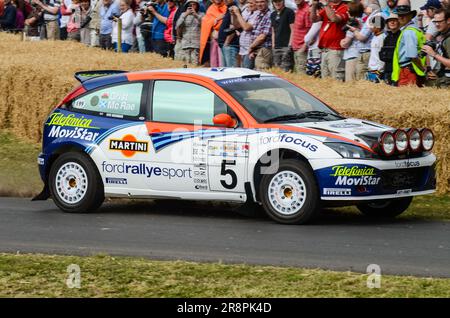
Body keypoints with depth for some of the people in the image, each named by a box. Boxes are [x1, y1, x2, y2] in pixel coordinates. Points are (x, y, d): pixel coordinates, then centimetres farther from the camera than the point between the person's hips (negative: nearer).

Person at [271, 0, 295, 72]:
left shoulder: (289, 12, -3)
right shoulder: (273, 15, 17)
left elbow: (293, 30, -7)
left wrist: (290, 45, -13)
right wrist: (273, 46, 13)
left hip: (286, 46, -7)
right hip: (276, 48, 7)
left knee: (285, 71, -14)